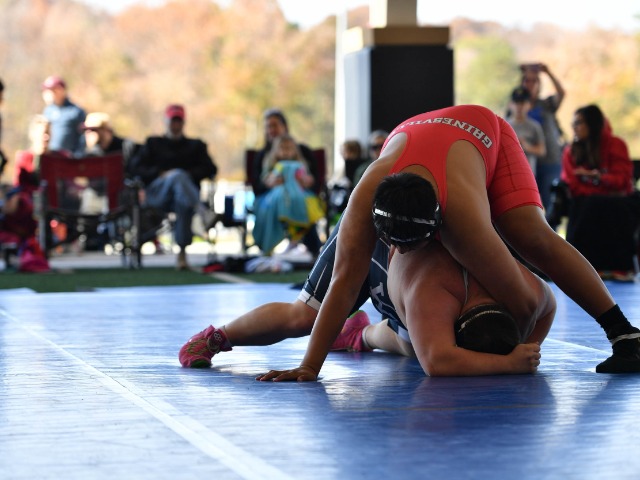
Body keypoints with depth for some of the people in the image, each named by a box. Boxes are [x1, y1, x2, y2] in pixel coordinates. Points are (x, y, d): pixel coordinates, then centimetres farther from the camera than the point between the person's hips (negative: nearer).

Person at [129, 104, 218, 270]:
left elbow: (210, 169, 12)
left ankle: (182, 253, -46)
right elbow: (135, 168, 12)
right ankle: (203, 213, -59)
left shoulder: (196, 145, 28)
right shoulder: (153, 143, 27)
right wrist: (160, 174, -4)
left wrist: (189, 175, -6)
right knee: (177, 175, -37)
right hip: (156, 192, 0)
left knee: (182, 196, -41)